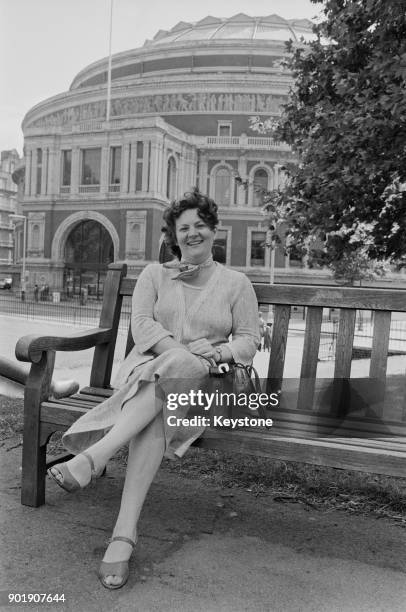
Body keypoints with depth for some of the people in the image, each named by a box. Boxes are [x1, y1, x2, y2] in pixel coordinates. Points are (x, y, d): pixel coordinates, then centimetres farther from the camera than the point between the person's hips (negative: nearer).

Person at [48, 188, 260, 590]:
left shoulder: (236, 283, 14)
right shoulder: (155, 274, 15)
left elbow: (249, 340, 9)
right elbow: (141, 323, 0)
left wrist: (219, 352, -14)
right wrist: (179, 349, -17)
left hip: (203, 381, 0)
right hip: (148, 368, 1)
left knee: (177, 370, -38)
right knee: (153, 416, -35)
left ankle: (91, 458, -43)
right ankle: (124, 534, -40)